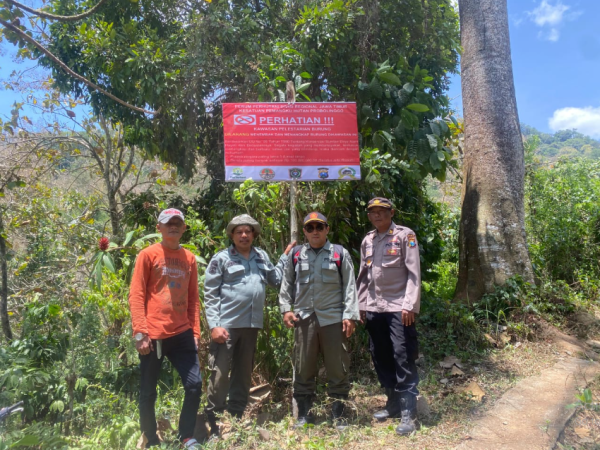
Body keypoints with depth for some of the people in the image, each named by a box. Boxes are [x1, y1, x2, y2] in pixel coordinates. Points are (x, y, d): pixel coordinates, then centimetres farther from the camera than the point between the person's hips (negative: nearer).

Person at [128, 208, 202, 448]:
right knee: (148, 392, 8)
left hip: (182, 334, 4)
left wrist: (195, 331, 7)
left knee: (194, 385, 1)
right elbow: (136, 295, -5)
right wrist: (140, 332, -13)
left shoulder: (189, 258, 12)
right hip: (153, 335, -4)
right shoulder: (148, 254, -1)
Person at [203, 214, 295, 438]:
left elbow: (276, 279, 18)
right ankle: (213, 423, 12)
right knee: (220, 374, -1)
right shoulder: (221, 258, -2)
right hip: (226, 324, -5)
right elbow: (210, 295, -5)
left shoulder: (261, 256, 12)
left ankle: (236, 418, 29)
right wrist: (214, 325, -13)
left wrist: (286, 256, 17)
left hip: (251, 324, 5)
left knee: (244, 374, 15)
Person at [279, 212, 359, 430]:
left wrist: (349, 315, -5)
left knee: (338, 369, 5)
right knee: (303, 369, 10)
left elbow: (349, 287, 1)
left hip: (333, 318, -1)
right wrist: (286, 309, 3)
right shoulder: (296, 254, 9)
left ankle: (338, 416, 20)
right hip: (304, 318, 2)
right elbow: (287, 284, 13)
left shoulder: (340, 253, 3)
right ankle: (303, 415, 24)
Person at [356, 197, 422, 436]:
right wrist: (361, 305, 12)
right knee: (380, 357, 11)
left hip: (398, 307, -6)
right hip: (374, 308, 6)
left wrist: (409, 305, -16)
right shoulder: (367, 241, 14)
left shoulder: (405, 235, -3)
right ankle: (393, 402, 26)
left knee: (403, 358, -5)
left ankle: (408, 412, 3)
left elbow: (414, 273, -9)